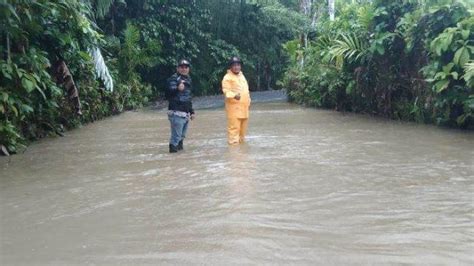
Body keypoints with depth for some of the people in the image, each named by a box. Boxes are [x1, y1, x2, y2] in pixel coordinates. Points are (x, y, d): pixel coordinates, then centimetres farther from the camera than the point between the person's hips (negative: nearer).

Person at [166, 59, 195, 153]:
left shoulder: (188, 80, 18)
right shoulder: (173, 79, -8)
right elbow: (169, 93, -24)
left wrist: (191, 111, 26)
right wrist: (177, 89, -44)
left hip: (186, 113, 8)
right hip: (176, 113, -8)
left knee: (182, 136, 16)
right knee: (176, 136, -11)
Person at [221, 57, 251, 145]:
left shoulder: (242, 75, 19)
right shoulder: (227, 77, -8)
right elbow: (226, 91, -19)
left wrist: (248, 100, 23)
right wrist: (234, 95, -36)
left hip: (244, 106, 8)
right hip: (234, 106, -8)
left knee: (243, 125, 15)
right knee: (234, 126, -12)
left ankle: (241, 140, 28)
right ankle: (233, 142, -9)